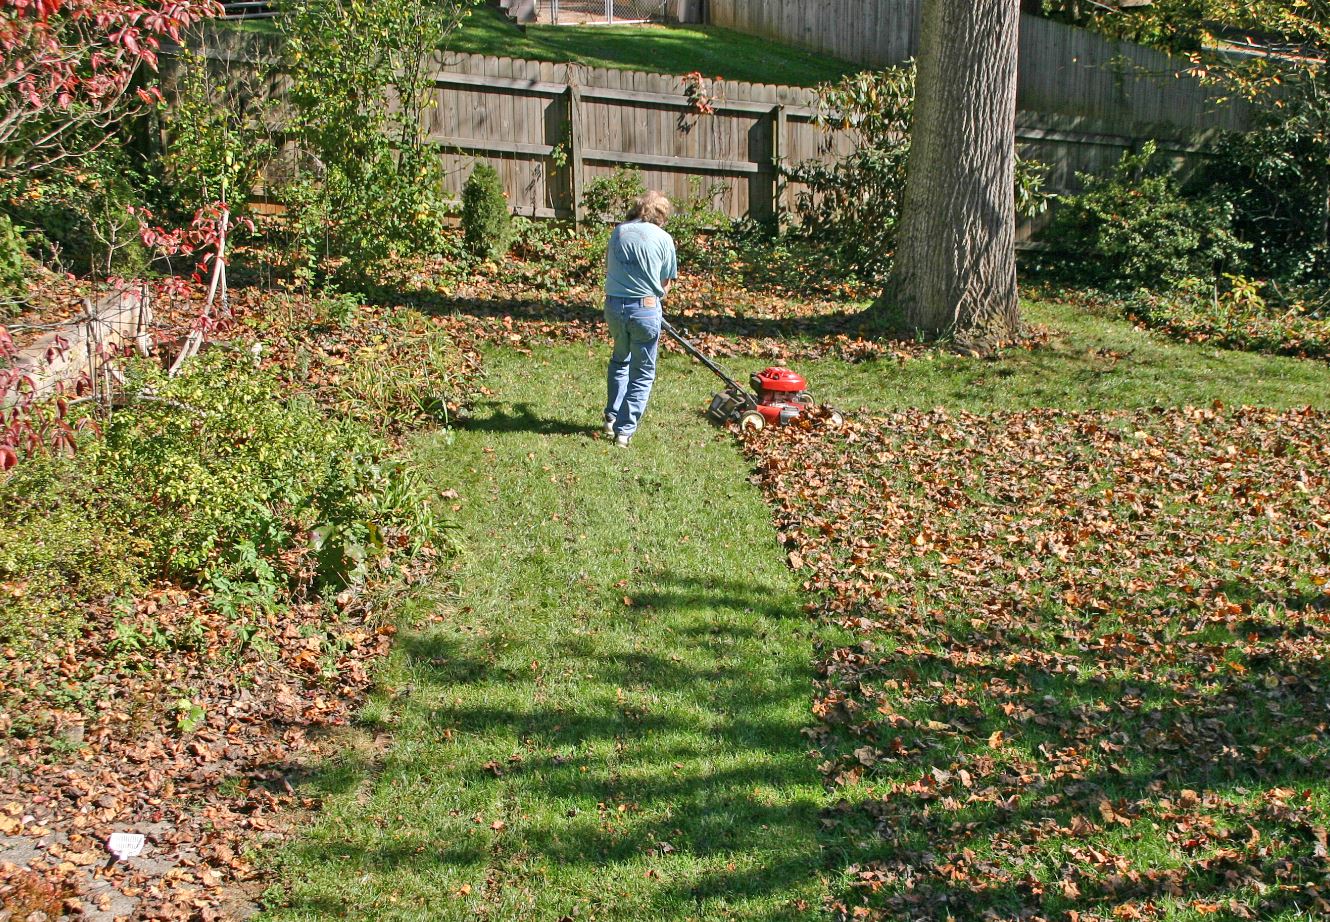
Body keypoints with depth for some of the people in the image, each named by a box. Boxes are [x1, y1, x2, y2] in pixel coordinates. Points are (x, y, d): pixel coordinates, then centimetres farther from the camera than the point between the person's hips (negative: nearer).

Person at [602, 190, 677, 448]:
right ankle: (625, 431, 4)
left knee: (620, 359, 27)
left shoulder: (618, 232, 7)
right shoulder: (663, 238, -3)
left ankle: (612, 419, 26)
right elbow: (666, 282, 3)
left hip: (614, 305, 4)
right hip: (645, 308, -4)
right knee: (643, 373, 8)